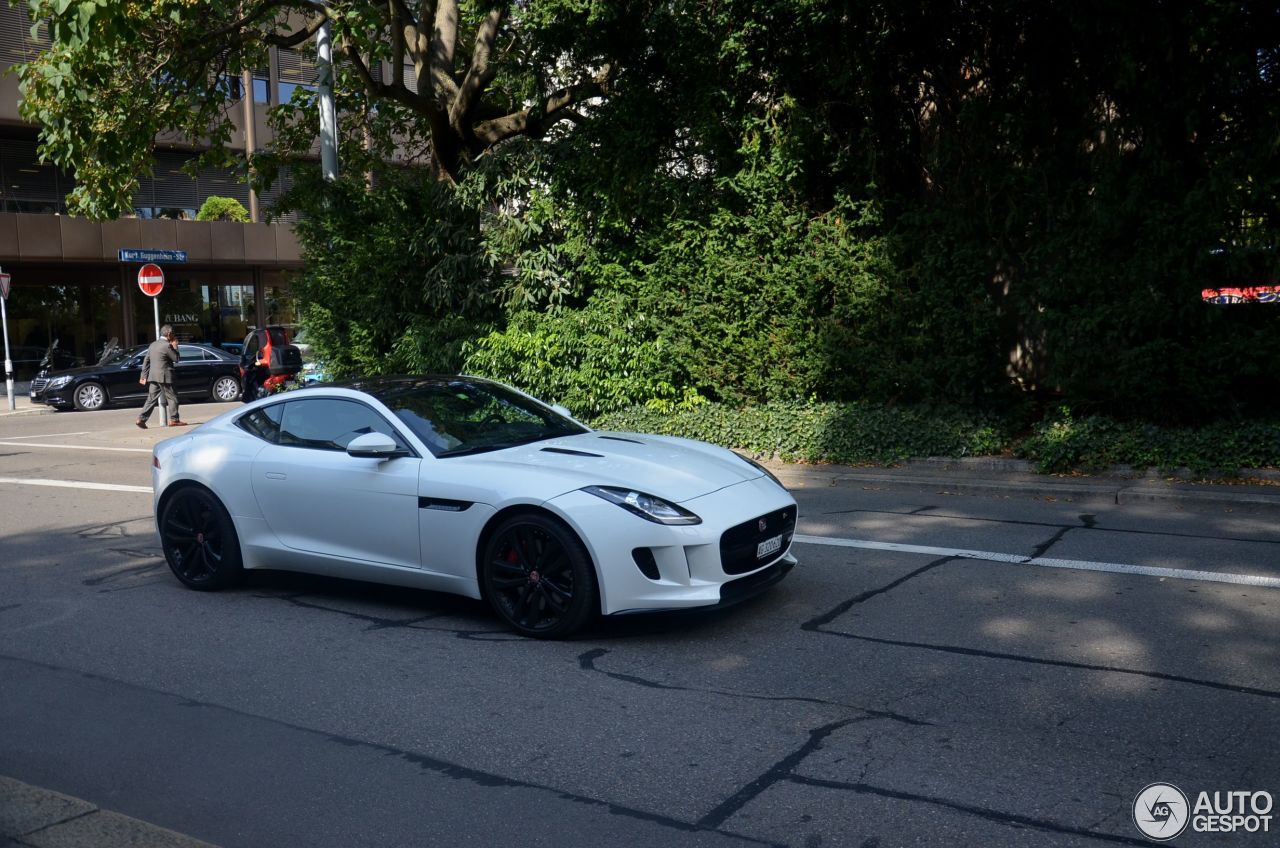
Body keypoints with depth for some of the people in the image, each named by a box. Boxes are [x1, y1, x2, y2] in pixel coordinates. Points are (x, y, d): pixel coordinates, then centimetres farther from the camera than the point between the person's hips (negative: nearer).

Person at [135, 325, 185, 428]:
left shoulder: (153, 344, 13)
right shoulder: (167, 345, -13)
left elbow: (146, 361, 14)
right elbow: (176, 358, -7)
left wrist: (144, 375, 17)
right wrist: (175, 346, 2)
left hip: (153, 377, 8)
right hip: (164, 377, -8)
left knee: (152, 398, 9)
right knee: (172, 397, 3)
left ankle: (141, 419, 3)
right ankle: (173, 420, 4)